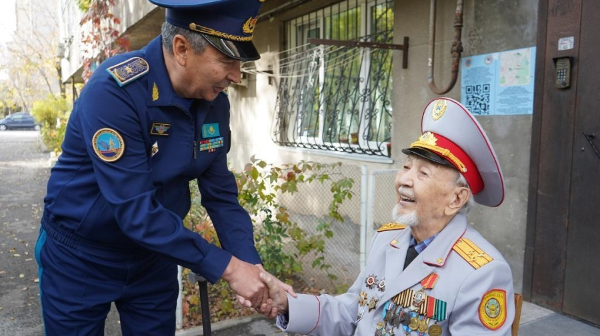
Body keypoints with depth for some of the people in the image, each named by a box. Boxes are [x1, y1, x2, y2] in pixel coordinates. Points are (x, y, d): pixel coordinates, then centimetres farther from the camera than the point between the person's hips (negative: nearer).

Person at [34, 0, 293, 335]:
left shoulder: (215, 103, -9)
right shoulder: (114, 90, -28)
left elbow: (220, 192, -5)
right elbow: (134, 208, -32)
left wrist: (251, 264, -17)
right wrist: (227, 266, -30)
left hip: (154, 256, 5)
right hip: (80, 256, -4)